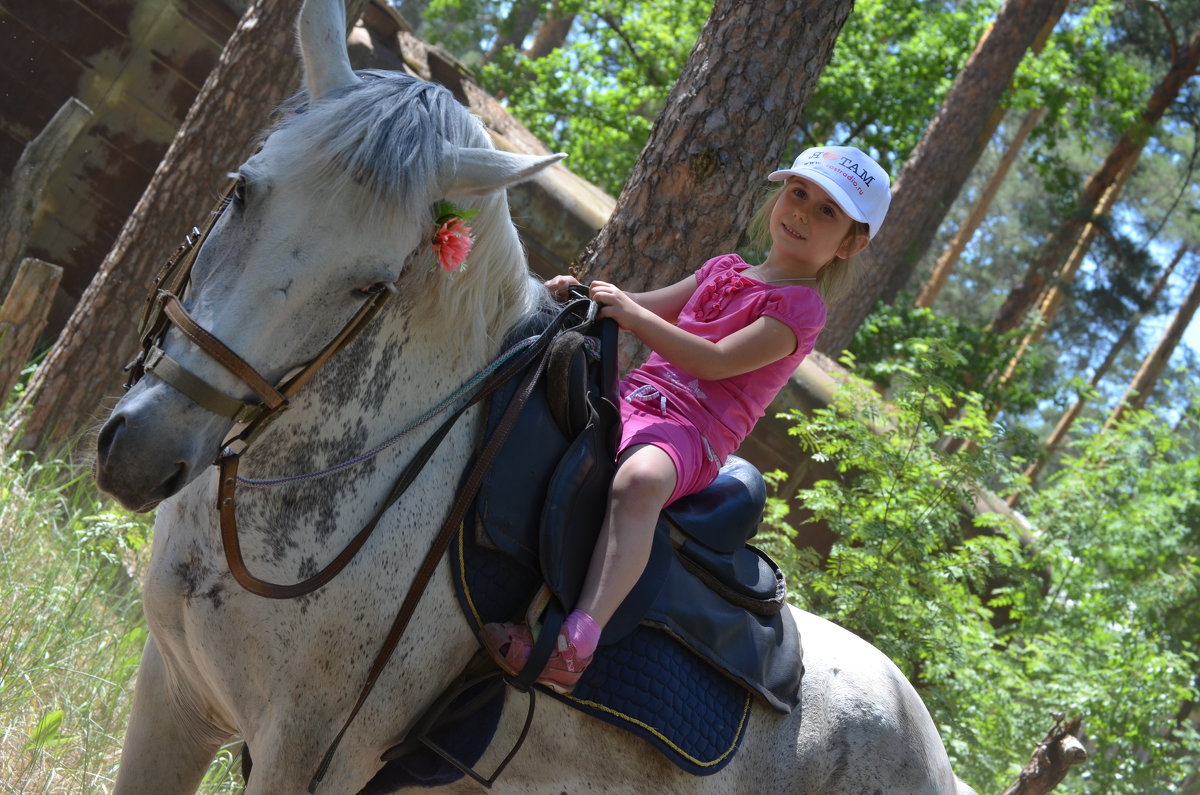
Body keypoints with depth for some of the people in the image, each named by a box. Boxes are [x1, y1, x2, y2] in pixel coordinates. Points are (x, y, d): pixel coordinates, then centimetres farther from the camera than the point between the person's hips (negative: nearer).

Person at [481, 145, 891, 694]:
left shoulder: (801, 307, -2)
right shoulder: (725, 270, 23)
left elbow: (716, 362, -14)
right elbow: (649, 306, 28)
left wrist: (633, 316, -19)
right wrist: (585, 293, 8)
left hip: (690, 432, -9)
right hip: (631, 397, 9)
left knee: (638, 481, -41)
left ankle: (575, 643, -54)